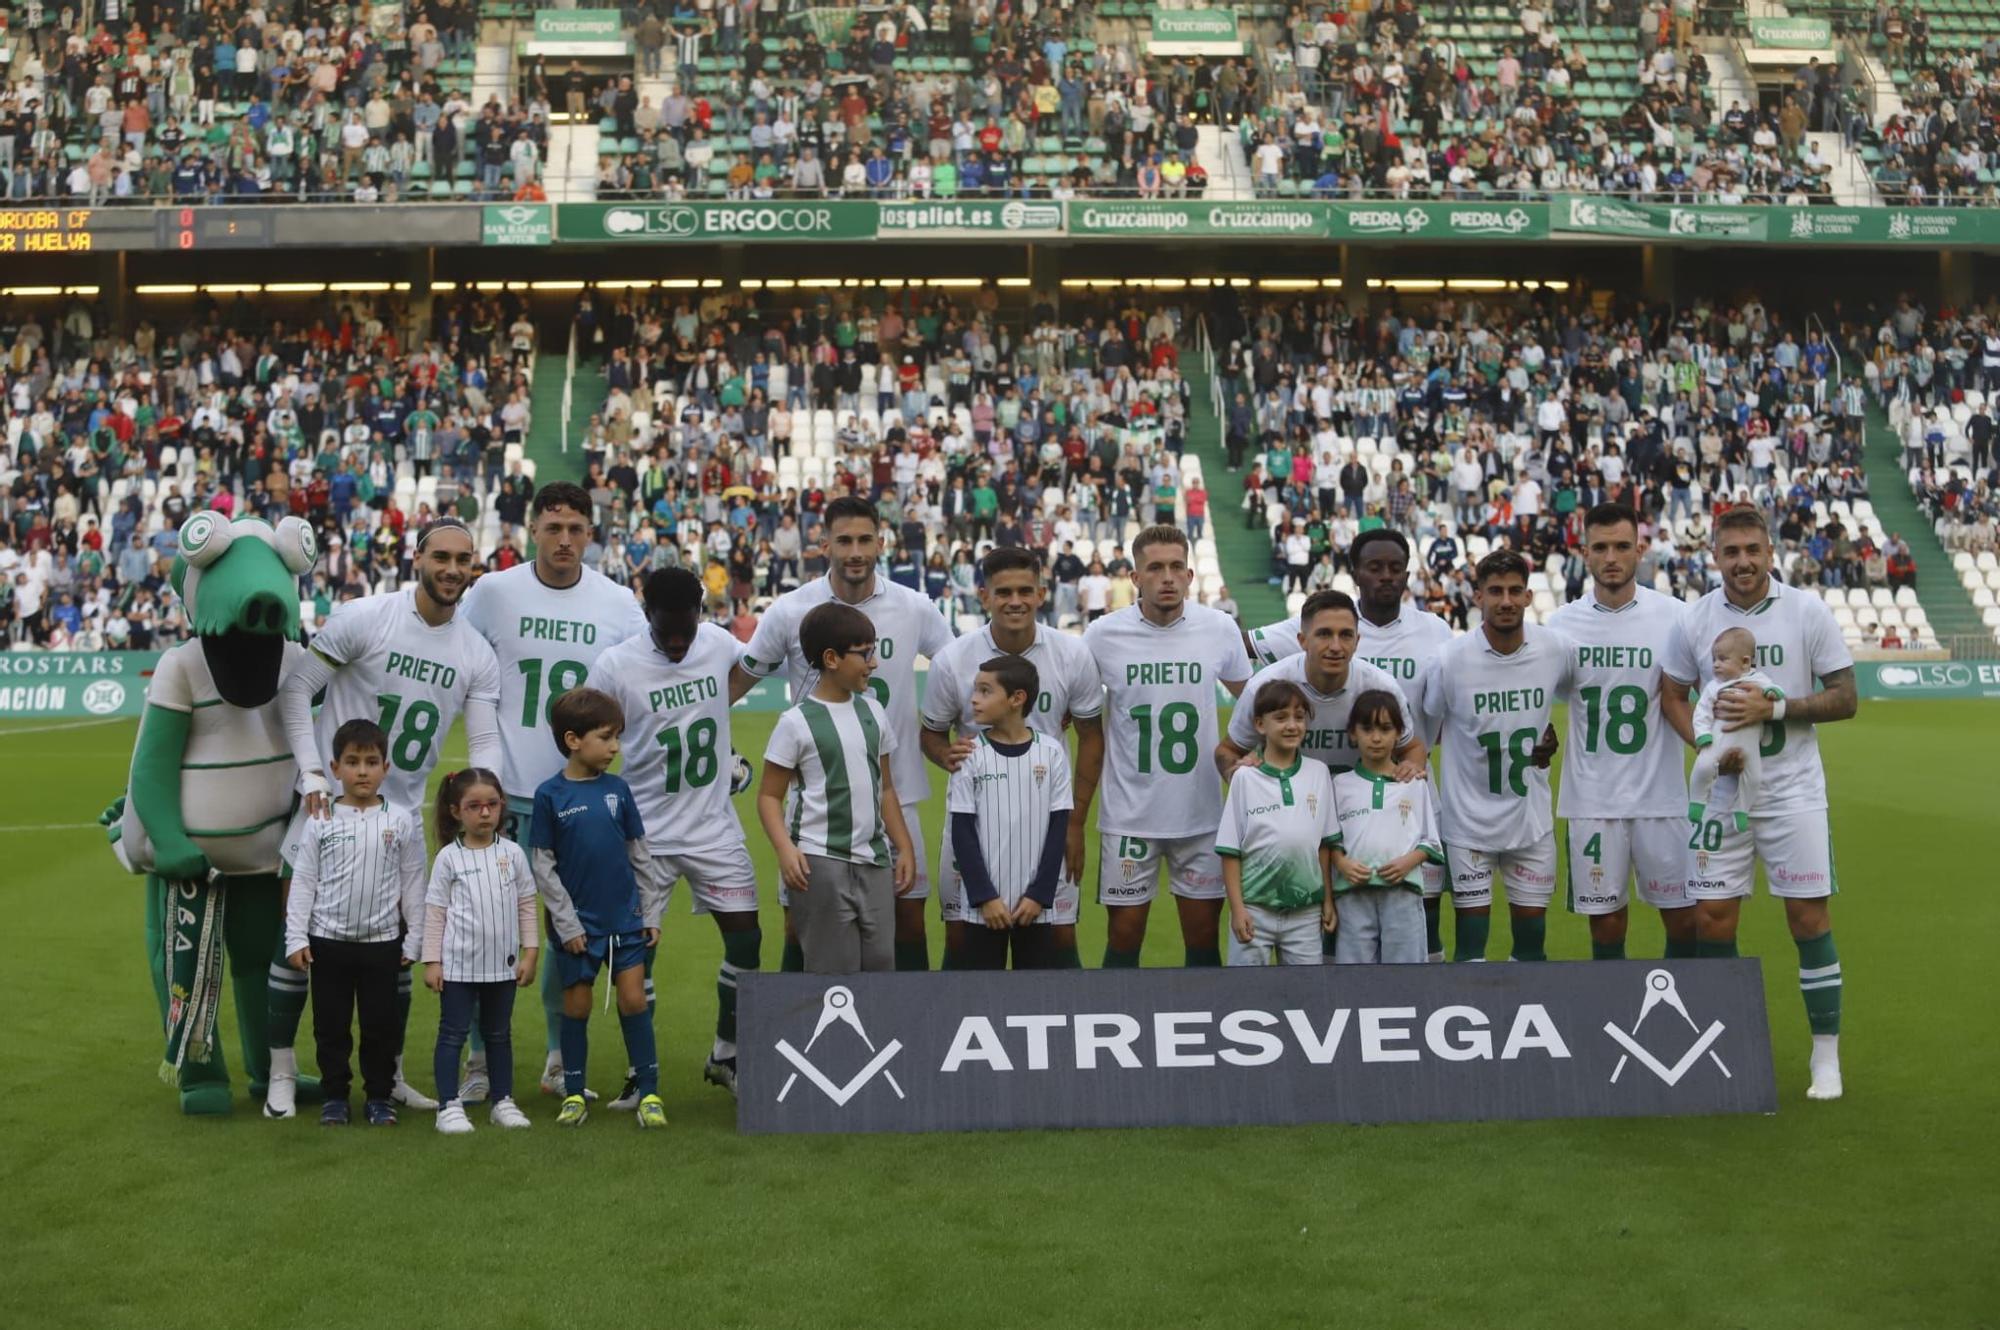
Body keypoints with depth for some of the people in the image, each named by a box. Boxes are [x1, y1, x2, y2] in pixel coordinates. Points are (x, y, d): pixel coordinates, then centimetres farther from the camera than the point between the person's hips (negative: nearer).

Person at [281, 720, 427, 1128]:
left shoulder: (402, 820, -1)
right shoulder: (321, 822, -2)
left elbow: (413, 883, 3)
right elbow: (302, 882, 1)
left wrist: (413, 940, 2)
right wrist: (296, 938, -4)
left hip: (382, 941, 0)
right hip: (328, 940, 0)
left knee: (380, 1023, 6)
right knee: (331, 1024, 8)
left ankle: (379, 1095, 19)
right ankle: (335, 1095, 21)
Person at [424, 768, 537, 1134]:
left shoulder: (512, 853, 2)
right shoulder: (449, 857, -4)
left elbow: (526, 906, 7)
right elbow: (435, 911, -2)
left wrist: (530, 952, 2)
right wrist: (431, 961, -5)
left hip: (503, 964, 3)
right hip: (458, 963, -3)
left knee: (500, 1034, 14)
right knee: (453, 1033, 2)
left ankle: (503, 1101, 24)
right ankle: (449, 1106, 8)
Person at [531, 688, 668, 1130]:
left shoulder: (618, 789, 3)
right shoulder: (550, 795, -6)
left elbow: (639, 854, 9)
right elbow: (542, 866, -5)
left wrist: (652, 911, 6)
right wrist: (566, 922, -8)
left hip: (625, 918, 2)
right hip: (577, 923, -2)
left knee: (633, 999, 1)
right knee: (577, 1005, 6)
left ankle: (649, 1093, 8)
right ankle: (574, 1096, 19)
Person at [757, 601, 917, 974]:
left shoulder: (872, 712, 9)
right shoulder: (797, 722, -8)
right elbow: (769, 795, -5)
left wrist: (904, 848, 11)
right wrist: (785, 848, -20)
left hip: (874, 859, 6)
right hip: (821, 862, -6)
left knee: (881, 964, 6)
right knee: (833, 972, -1)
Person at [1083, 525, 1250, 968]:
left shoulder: (1220, 630, -3)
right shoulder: (1103, 635, -7)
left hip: (1202, 812, 1)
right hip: (1128, 815, -1)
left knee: (1204, 934, 9)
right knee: (1124, 934, 5)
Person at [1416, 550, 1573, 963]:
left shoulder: (1554, 650, -7)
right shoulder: (1450, 661, -15)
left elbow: (1573, 691, 17)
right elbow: (1422, 731, 0)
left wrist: (1550, 733, 8)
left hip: (1532, 817, 3)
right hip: (1469, 820, -3)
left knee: (1533, 934, 11)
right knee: (1470, 937, 1)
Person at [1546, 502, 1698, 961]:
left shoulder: (1673, 616, -2)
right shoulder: (1562, 623, 2)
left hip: (1662, 795, -1)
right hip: (1591, 799, 1)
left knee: (1685, 915, 4)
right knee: (1605, 919, 7)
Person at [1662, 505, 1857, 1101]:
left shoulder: (1807, 612, -6)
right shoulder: (1695, 619, -1)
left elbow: (1845, 698, -6)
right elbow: (1671, 695, 9)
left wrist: (1772, 707, -19)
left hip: (1793, 791, -2)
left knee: (1809, 916, -1)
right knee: (1711, 917, 3)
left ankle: (1826, 1053, 13)